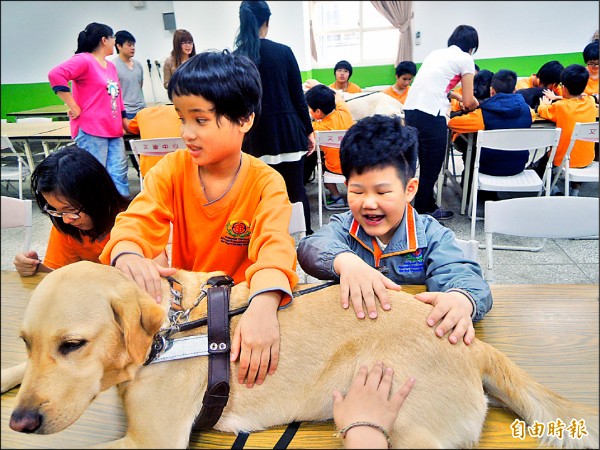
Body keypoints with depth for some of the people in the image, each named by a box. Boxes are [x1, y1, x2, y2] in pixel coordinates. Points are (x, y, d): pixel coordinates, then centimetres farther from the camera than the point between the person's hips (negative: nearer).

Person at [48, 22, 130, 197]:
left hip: (114, 132, 8)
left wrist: (125, 121, 22)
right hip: (91, 131, -8)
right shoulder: (83, 60, -5)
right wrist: (74, 107, -18)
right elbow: (56, 75, -20)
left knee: (119, 176, 4)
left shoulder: (111, 66, 21)